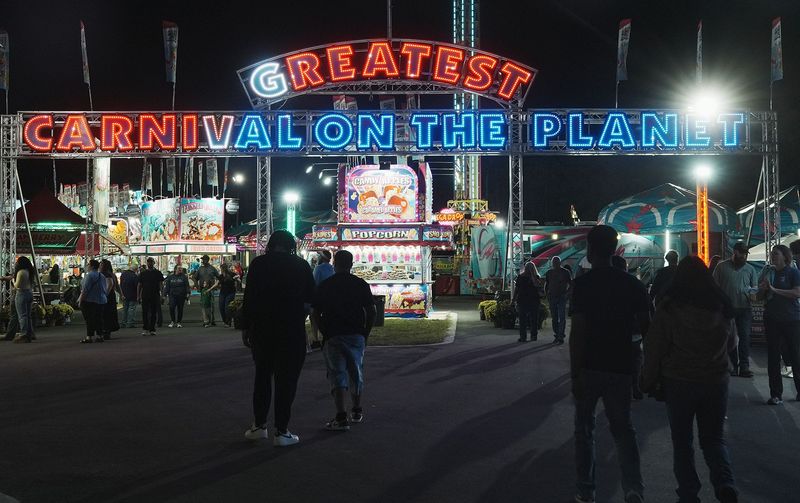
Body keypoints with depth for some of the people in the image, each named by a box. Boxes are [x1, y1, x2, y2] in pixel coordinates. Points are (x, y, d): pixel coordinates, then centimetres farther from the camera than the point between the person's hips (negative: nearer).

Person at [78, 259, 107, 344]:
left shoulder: (89, 275, -13)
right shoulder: (102, 276, 15)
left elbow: (85, 289, -17)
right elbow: (106, 289, 19)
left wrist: (80, 300, -13)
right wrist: (104, 296, 24)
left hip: (90, 301, -8)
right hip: (101, 300, 8)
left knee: (89, 319, -6)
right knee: (98, 318, 10)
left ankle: (89, 337, -7)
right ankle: (100, 336, 11)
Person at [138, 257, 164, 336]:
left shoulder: (158, 273, 5)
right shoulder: (142, 273, 9)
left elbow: (161, 285, 3)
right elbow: (139, 285, 10)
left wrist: (162, 295, -6)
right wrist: (138, 296, 4)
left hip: (155, 296, 0)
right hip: (145, 296, 1)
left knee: (154, 313, 2)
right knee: (145, 313, -4)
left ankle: (152, 329, 8)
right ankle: (145, 329, -1)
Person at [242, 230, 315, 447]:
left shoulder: (258, 264, -1)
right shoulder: (302, 265, -1)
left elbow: (249, 298, -2)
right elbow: (310, 299, 2)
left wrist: (246, 327, 3)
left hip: (262, 327, 2)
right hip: (293, 329, -1)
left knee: (262, 374, 15)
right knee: (286, 378, 2)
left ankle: (259, 425, 17)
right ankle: (281, 432, 1)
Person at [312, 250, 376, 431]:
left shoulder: (324, 286, -1)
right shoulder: (361, 284, 2)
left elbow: (316, 313, -2)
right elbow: (371, 312, -1)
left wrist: (324, 332, 8)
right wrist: (365, 333, 8)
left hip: (333, 337, -2)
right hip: (356, 335, 2)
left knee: (337, 375, -3)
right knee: (356, 373, 17)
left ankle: (341, 418, -15)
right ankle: (357, 411, 31)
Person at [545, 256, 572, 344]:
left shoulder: (565, 272, -1)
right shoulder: (549, 273, 9)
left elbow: (571, 284, 4)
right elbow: (546, 285, 19)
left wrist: (567, 293, -8)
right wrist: (547, 295, 5)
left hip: (562, 298, -4)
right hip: (552, 297, 4)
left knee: (562, 318, -10)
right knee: (554, 318, 8)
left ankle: (560, 337, -11)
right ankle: (557, 335, 16)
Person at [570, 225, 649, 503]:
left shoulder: (583, 283, -10)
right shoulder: (632, 284, 1)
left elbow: (578, 331, -14)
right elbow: (646, 328, 2)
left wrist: (575, 372, -10)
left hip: (589, 367, -2)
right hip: (620, 367, 3)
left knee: (585, 428, 13)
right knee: (623, 427, 11)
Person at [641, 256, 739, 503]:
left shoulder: (669, 308, -13)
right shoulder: (722, 307, -3)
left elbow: (654, 348, -9)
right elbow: (731, 342, 12)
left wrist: (649, 381, 3)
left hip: (679, 382, -2)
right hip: (716, 381, 3)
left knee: (682, 442, 12)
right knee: (714, 438, 15)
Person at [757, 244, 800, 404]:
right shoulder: (768, 273, 12)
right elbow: (760, 297, 17)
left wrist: (774, 289, -19)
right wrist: (763, 289, -5)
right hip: (772, 319, 5)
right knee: (773, 357, 2)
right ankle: (776, 395, 6)